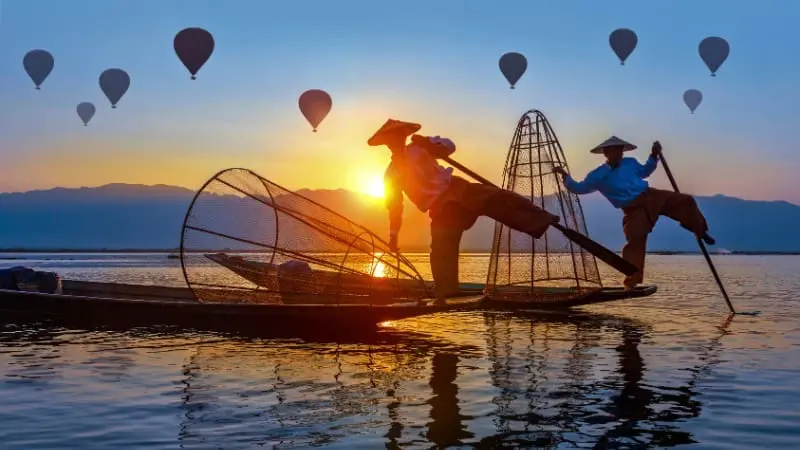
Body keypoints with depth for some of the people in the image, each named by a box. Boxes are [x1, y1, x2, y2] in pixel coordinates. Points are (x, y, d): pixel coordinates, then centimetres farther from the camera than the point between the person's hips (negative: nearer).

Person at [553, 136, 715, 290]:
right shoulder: (598, 175, 0)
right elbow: (579, 188, 6)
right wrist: (566, 177, -8)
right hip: (635, 210, -5)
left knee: (685, 201, 1)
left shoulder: (630, 163, 14)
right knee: (635, 241, -19)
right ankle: (631, 281, -14)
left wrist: (654, 155, 21)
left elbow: (644, 171, 33)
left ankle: (700, 232, 24)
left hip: (652, 196, 5)